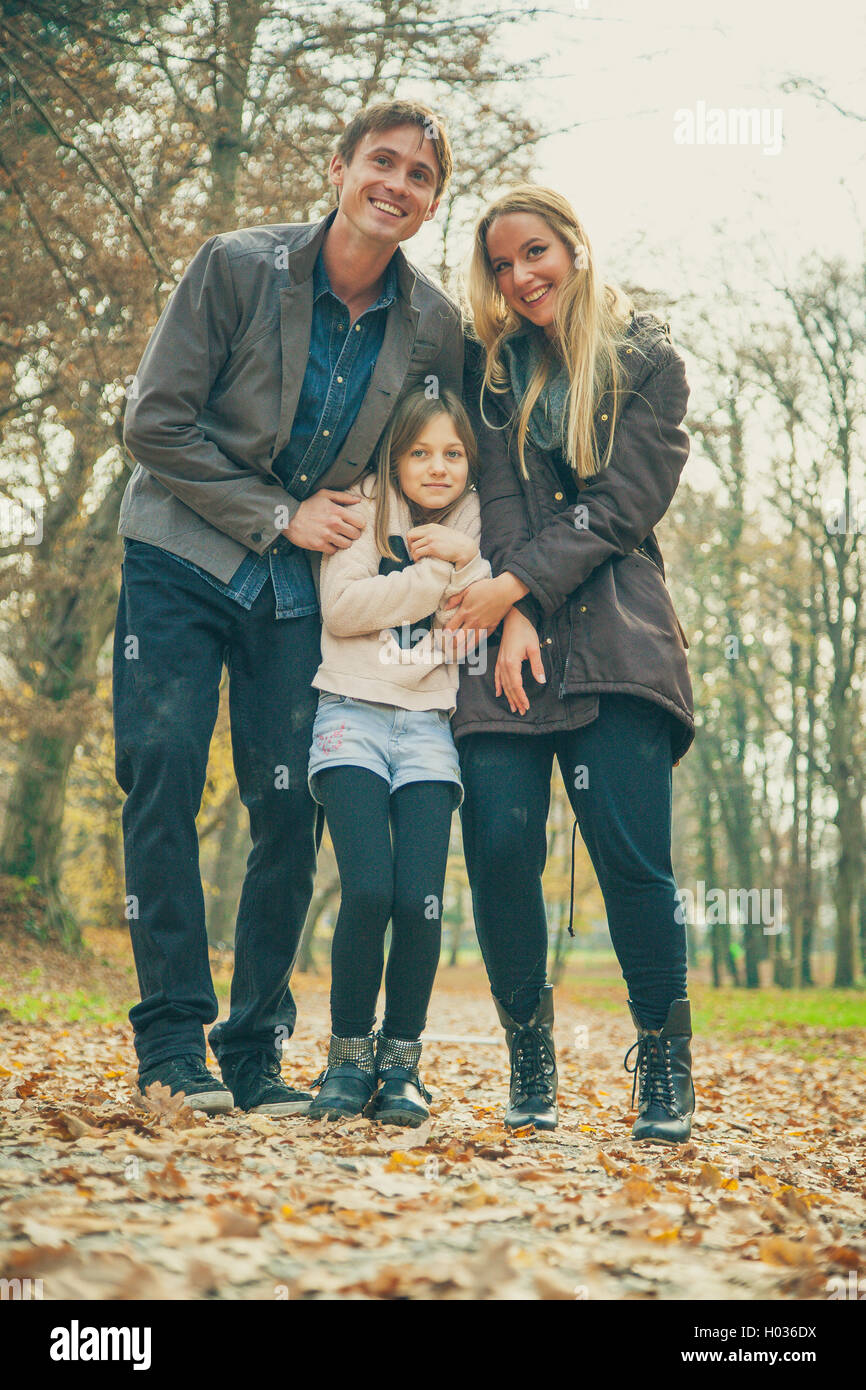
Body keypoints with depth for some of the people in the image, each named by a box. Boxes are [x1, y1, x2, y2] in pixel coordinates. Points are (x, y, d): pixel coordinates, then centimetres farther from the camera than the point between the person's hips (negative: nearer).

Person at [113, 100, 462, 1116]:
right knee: (164, 780, -11)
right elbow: (154, 421, -10)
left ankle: (254, 1051, 7)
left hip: (301, 589, 3)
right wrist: (279, 515, -13)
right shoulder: (238, 266, -10)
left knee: (291, 810, -4)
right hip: (182, 561, -2)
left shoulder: (433, 325, -1)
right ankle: (173, 1038, -4)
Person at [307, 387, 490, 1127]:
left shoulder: (474, 529, 15)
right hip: (354, 716, -2)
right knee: (368, 890, -17)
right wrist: (433, 574, -7)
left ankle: (401, 1058, 5)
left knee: (421, 899, -12)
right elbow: (341, 606, -9)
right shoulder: (364, 511, 6)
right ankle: (349, 1054, 1)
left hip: (430, 727, 2)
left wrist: (465, 561, -8)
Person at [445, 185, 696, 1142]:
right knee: (500, 841, -12)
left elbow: (621, 506, -2)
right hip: (511, 627, 2)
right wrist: (513, 619, -10)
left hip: (613, 634, -2)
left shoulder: (648, 363, 8)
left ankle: (665, 1068, 3)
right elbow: (499, 493, 4)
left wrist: (515, 585, -10)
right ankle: (530, 1063, 6)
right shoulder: (494, 367, 15)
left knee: (631, 849, -13)